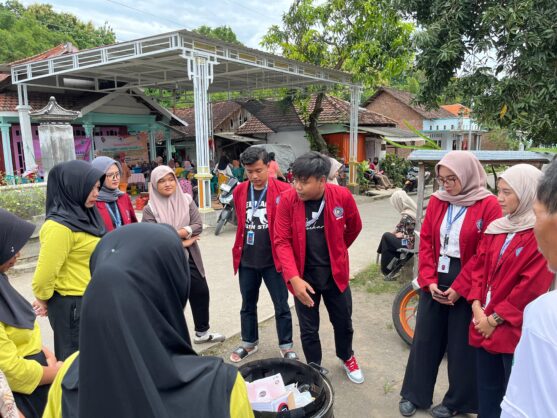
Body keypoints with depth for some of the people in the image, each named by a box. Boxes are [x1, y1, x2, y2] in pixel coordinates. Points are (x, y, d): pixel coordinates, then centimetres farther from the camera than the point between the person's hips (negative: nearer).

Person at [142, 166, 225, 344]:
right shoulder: (150, 209, -8)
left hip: (190, 257, 4)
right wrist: (181, 241, -14)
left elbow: (198, 226, -7)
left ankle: (202, 332, 34)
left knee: (201, 292, 13)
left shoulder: (186, 200, 0)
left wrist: (173, 233, -19)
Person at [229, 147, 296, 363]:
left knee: (281, 306, 9)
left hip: (273, 259, -3)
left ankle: (286, 347, 28)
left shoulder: (283, 191, -12)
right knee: (248, 305, 18)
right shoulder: (239, 191, 1)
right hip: (246, 260, 4)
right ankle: (249, 343, 38)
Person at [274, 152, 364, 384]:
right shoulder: (287, 199, -17)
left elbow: (354, 227, 5)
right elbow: (282, 241, -15)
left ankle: (347, 358, 50)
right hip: (303, 276, -1)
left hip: (335, 273, 1)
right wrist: (294, 278, -25)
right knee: (308, 329, 11)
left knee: (343, 321, 20)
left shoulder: (342, 196, -15)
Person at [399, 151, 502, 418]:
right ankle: (414, 395, 30)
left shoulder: (489, 205, -11)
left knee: (462, 345, 11)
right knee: (425, 339, 13)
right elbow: (425, 242, 2)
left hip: (466, 286, -4)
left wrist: (459, 288, -14)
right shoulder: (437, 201, 2)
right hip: (434, 281, 4)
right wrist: (429, 280, -7)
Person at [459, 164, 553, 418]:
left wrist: (496, 318, -13)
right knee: (487, 391, 19)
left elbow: (532, 287, -18)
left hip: (516, 329, -6)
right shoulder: (495, 228, 9)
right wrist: (477, 307, -4)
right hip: (485, 325, 6)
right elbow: (479, 268, 8)